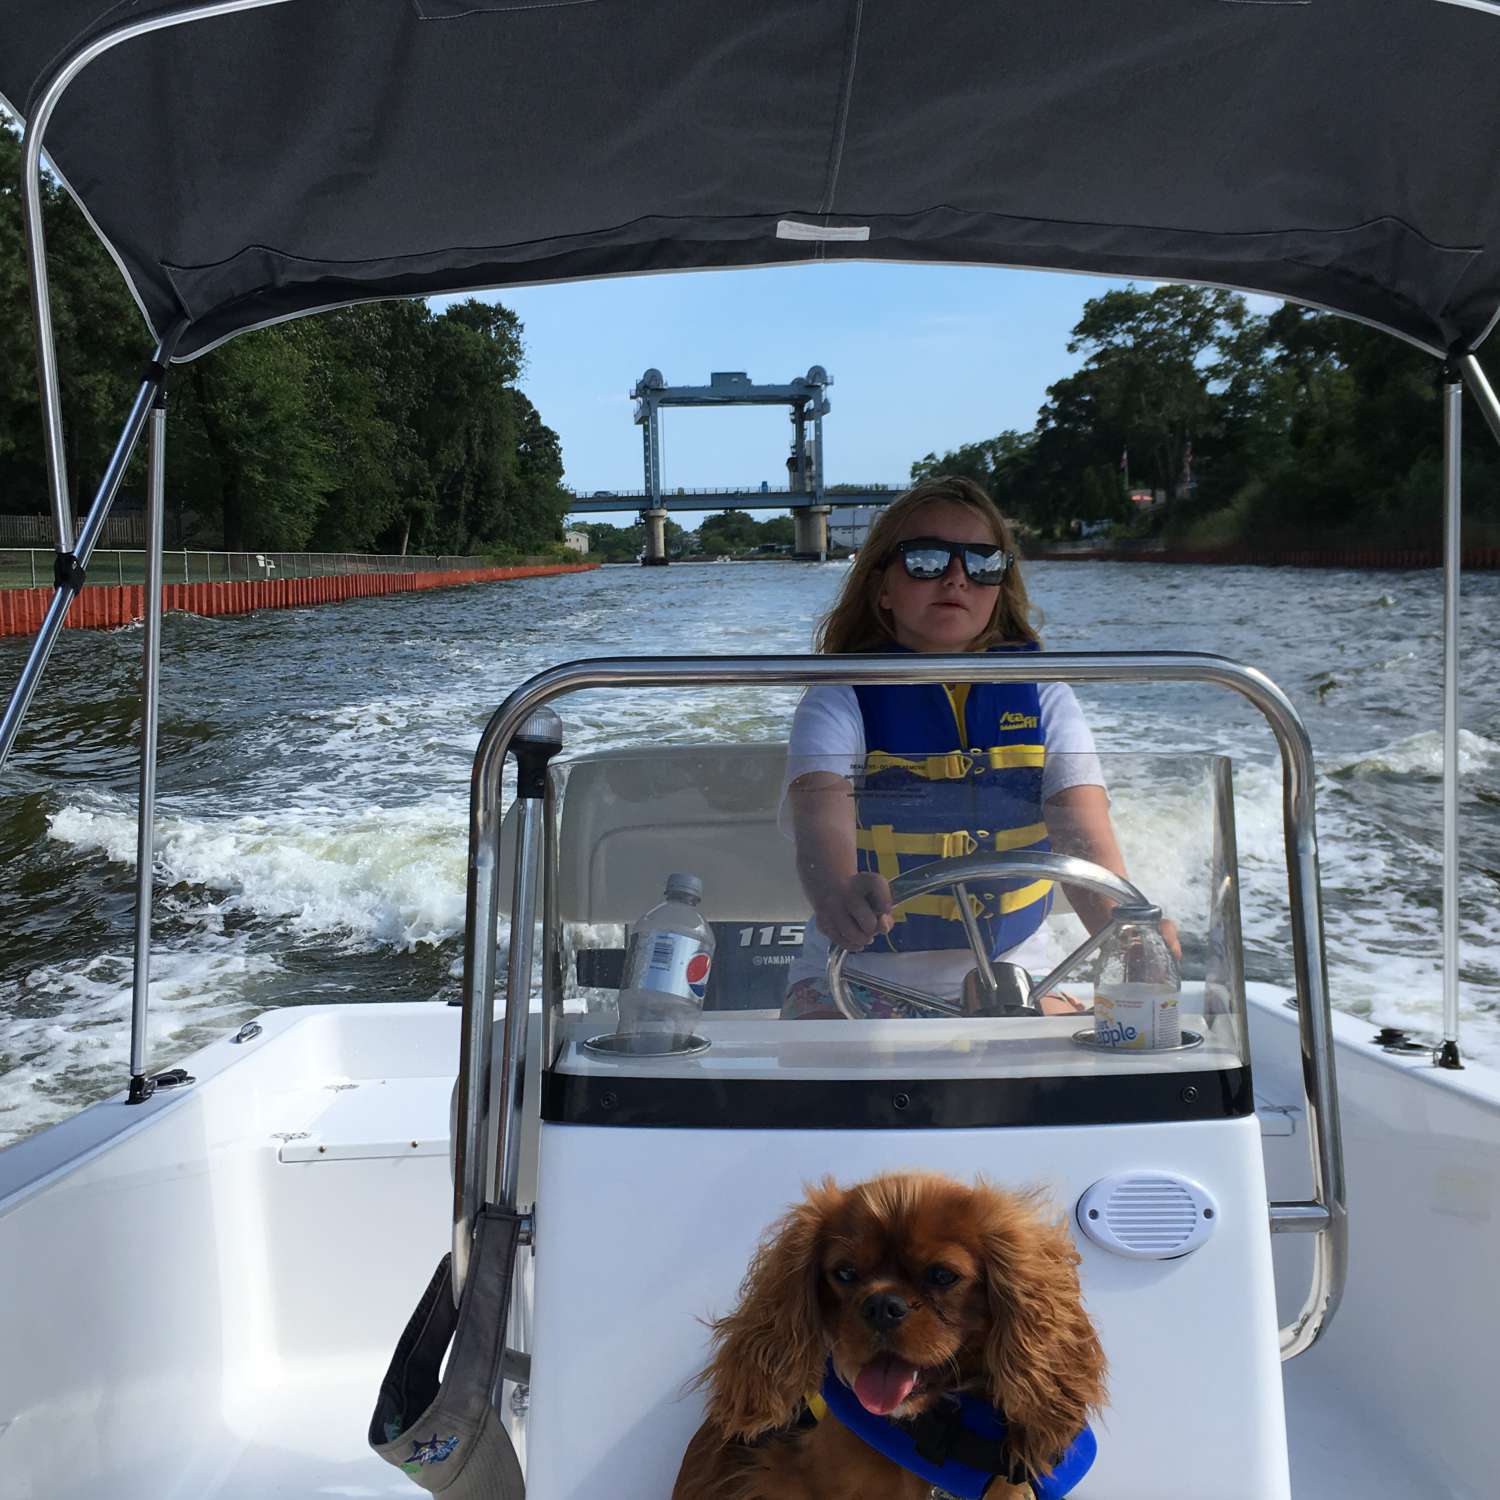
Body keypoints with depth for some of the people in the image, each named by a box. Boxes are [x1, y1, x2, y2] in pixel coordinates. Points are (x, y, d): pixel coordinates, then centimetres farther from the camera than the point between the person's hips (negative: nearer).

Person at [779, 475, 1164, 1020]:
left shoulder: (1042, 697, 5)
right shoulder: (842, 700, -3)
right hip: (860, 977, -2)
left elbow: (1083, 833, -11)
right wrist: (839, 892, -49)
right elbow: (822, 819, -23)